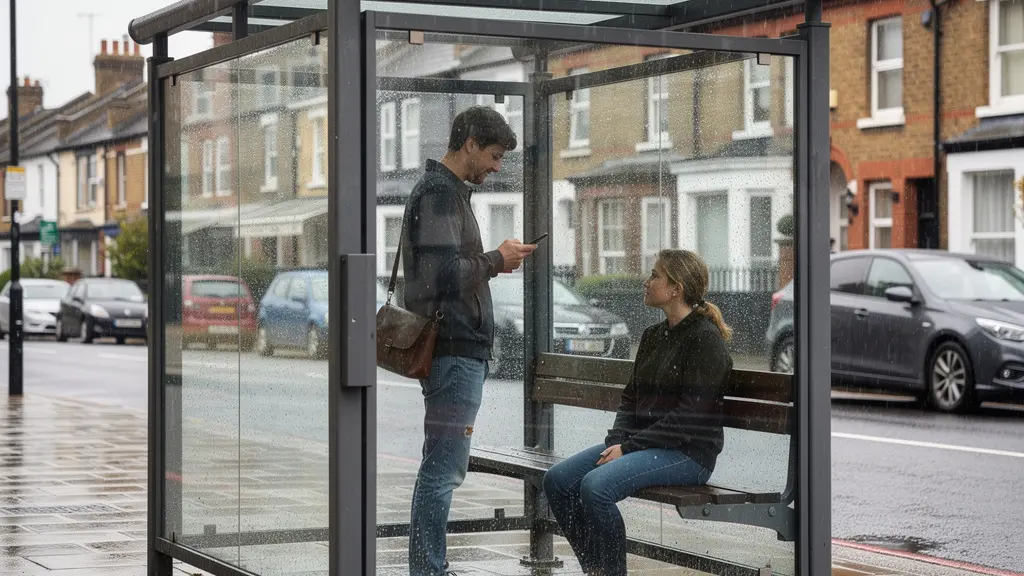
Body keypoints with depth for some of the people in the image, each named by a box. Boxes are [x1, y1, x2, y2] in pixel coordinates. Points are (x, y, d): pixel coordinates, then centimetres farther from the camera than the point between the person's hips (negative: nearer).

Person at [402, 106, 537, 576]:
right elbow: (443, 275, -22)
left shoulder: (449, 191, 21)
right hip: (455, 352, -11)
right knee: (444, 470, -9)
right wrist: (495, 261, -9)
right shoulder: (439, 193, -12)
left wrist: (492, 262, 9)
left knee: (442, 468, 14)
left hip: (460, 351, 11)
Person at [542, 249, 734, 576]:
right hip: (642, 445, 9)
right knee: (557, 480, -7)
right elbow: (630, 398, 19)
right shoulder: (653, 336, 17)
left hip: (688, 453, -9)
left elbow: (691, 417, -17)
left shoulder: (706, 339, -10)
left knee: (596, 486, -29)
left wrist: (630, 447, -17)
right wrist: (616, 441, -1)